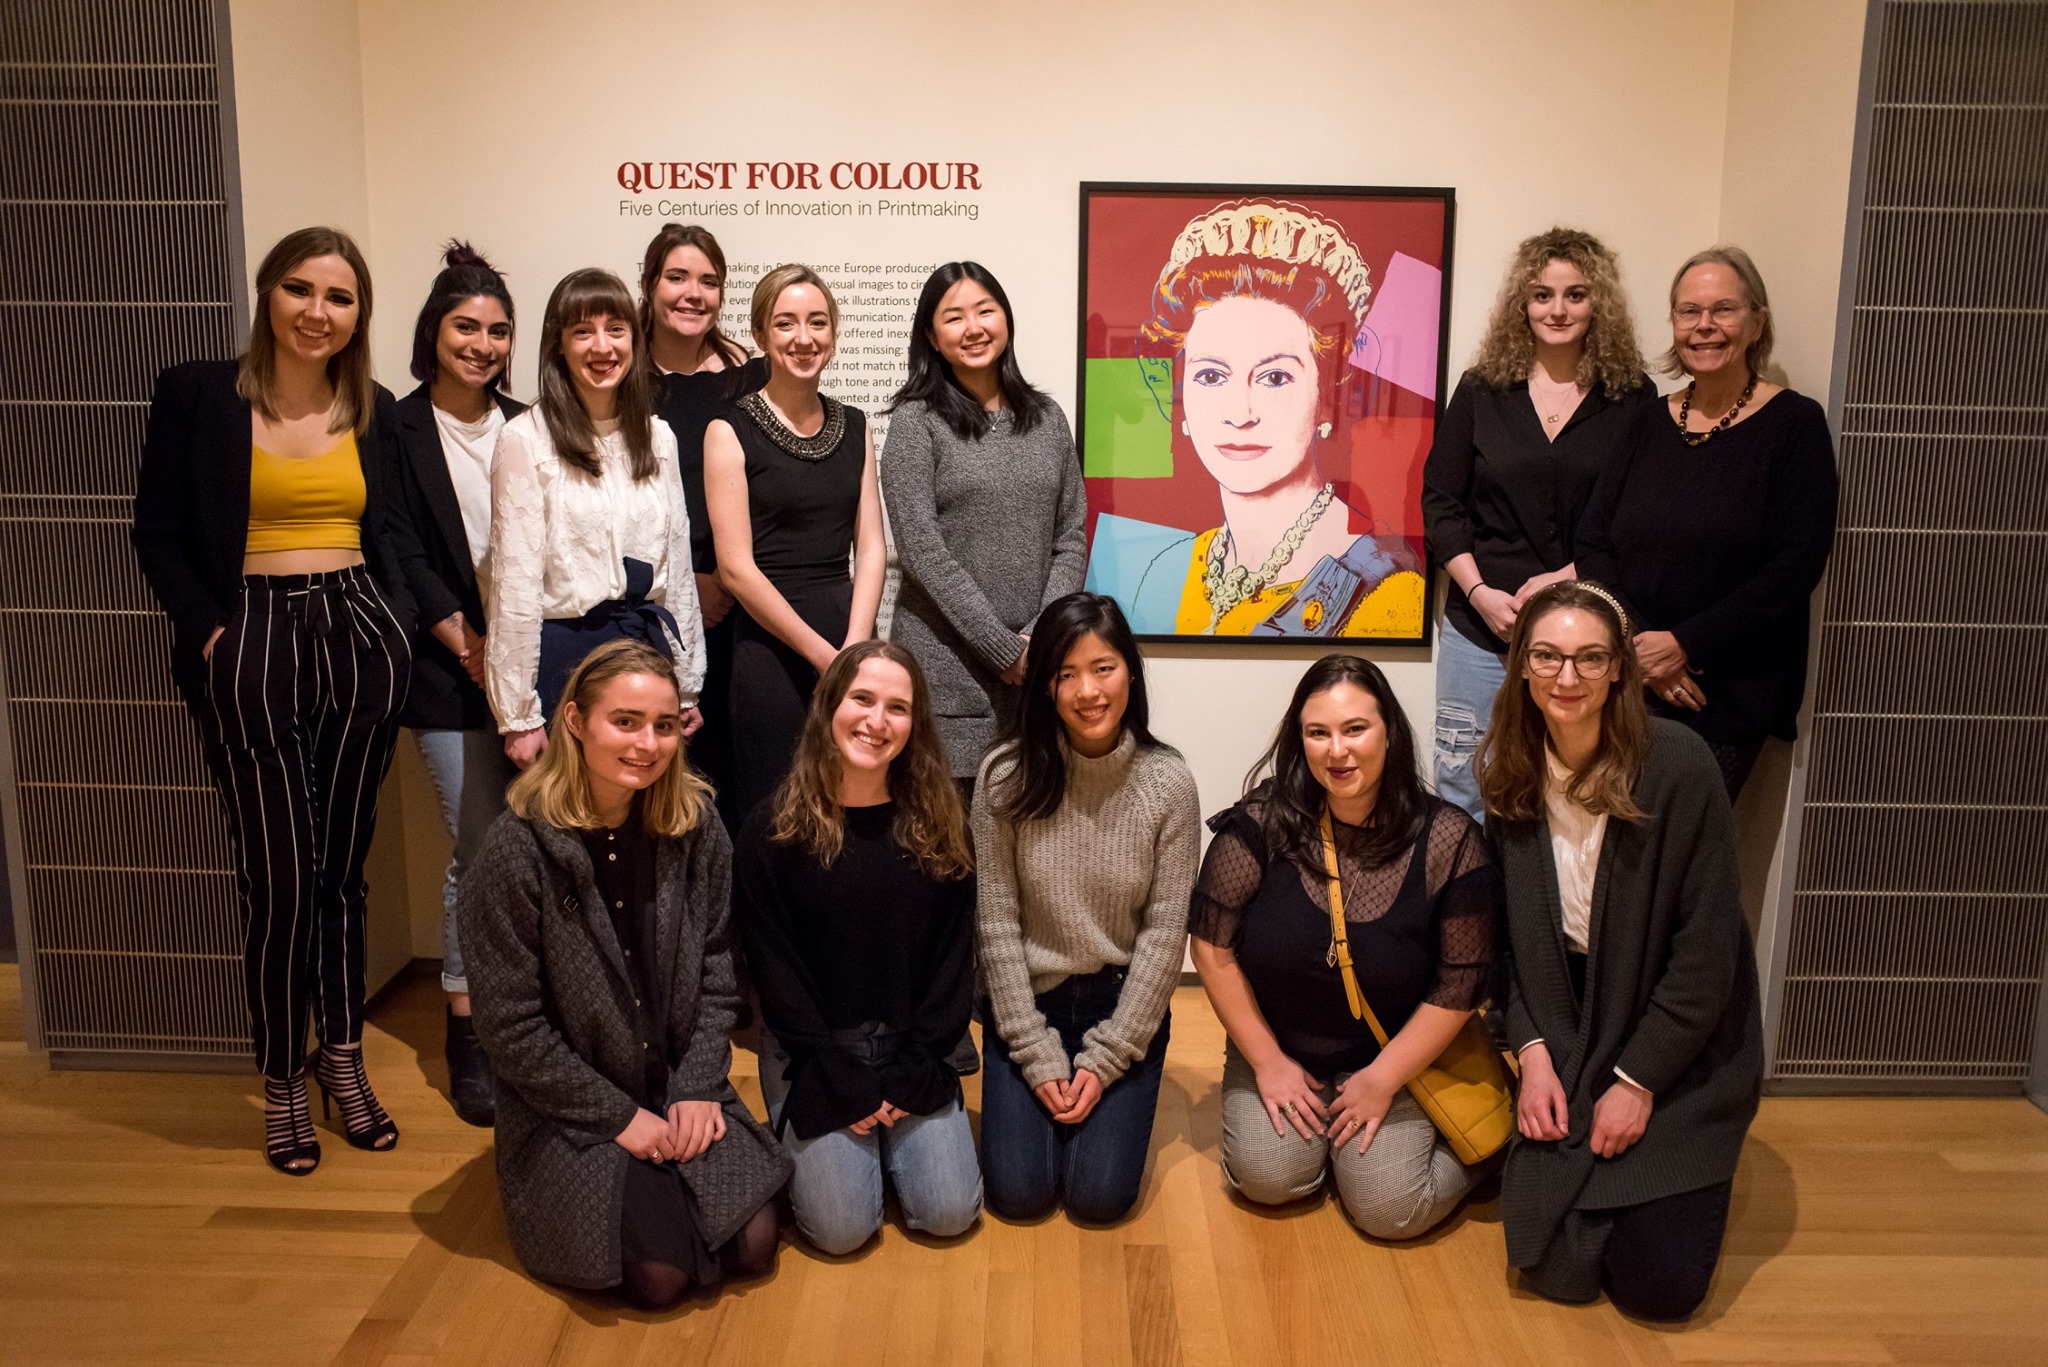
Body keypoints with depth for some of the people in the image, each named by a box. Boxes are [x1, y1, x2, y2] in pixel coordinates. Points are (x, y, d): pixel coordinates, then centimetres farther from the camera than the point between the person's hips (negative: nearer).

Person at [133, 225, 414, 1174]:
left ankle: (343, 1060, 25)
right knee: (279, 876, -2)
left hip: (358, 638, 3)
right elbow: (159, 535, 1)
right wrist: (209, 627, -11)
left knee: (342, 864, 9)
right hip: (251, 645, -3)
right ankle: (282, 1080, 16)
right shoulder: (197, 395, 0)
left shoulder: (374, 412, 9)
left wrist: (406, 622, -2)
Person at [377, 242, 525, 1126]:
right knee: (481, 850, -4)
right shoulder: (399, 432, 1)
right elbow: (403, 557, -3)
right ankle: (468, 1030, 9)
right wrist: (468, 643, -10)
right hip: (452, 667, -3)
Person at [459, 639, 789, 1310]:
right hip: (569, 1109, -3)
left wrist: (698, 1089, -8)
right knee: (659, 1273, -16)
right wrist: (620, 1116, -13)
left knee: (752, 1245, -11)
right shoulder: (517, 851, -17)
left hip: (682, 1089, 4)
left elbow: (715, 972, 2)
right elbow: (511, 1027, -14)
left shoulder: (696, 827, -4)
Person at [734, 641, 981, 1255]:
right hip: (814, 1050, -2)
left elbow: (954, 956, 0)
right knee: (841, 1226, -13)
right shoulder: (772, 830, -8)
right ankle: (796, 1135, 18)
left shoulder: (941, 827, -1)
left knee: (950, 1212, -10)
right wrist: (842, 1082, -12)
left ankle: (888, 1137, 20)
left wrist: (911, 1074, -9)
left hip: (912, 1048, 2)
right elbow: (774, 967, -7)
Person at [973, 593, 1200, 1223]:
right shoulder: (1007, 775, -13)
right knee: (1018, 1193, -7)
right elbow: (997, 922, -9)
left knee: (1099, 1196, -8)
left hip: (1125, 1003, 0)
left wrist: (1105, 1061, -11)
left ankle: (1114, 1097, 23)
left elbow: (1166, 929, -10)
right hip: (1029, 1001, 0)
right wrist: (1039, 1058, -10)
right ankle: (1039, 1098, 24)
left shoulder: (1167, 781, -12)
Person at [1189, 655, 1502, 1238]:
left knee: (1390, 1208, -13)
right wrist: (1268, 1061, -7)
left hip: (1393, 1059, -1)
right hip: (1277, 1049, 1)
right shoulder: (1262, 824, -16)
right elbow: (1213, 949, -9)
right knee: (1268, 1178, -16)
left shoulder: (1448, 839, -15)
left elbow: (1460, 984, -8)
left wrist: (1382, 1081, -8)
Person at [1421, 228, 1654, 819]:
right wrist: (1480, 592, -8)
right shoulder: (1483, 389, 6)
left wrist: (1569, 578, -13)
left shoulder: (1632, 400, 3)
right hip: (1480, 628, 1)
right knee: (1462, 791, 5)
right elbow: (1440, 501, 4)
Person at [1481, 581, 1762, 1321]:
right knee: (1559, 1266, -5)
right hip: (1570, 1039, 3)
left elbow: (1706, 948, -15)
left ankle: (1678, 1186, 24)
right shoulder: (1510, 773, -3)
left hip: (1677, 1051, -3)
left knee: (1658, 1282, -8)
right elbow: (1512, 930, 1)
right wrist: (1534, 1054, -9)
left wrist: (1638, 1081, -13)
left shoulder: (1678, 767, -18)